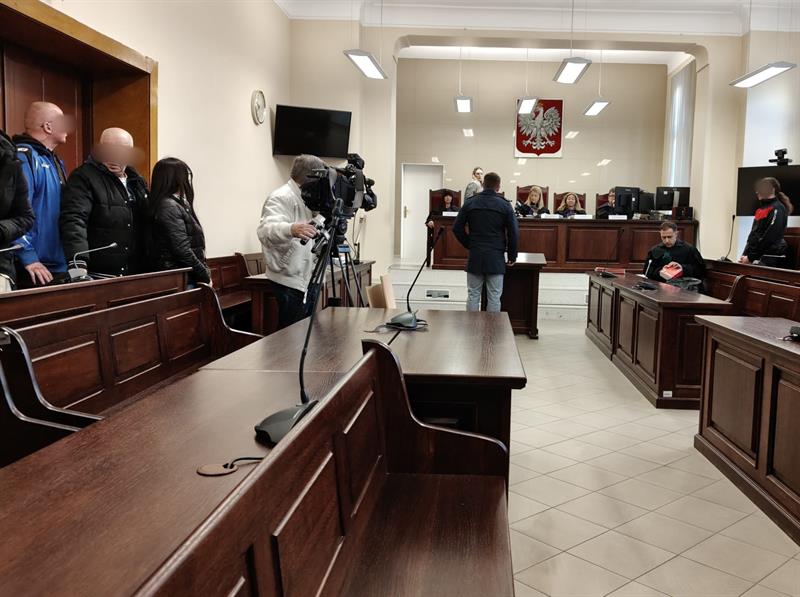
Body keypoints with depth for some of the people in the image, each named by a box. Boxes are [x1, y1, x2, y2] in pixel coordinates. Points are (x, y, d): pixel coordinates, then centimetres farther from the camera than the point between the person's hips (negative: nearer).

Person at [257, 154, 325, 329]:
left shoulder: (305, 198, 16)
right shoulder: (281, 197, -13)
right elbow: (266, 230, -33)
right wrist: (291, 229, -52)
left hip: (307, 280, 9)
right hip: (291, 282, -9)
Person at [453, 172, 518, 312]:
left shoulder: (470, 203, 3)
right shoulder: (505, 205, -2)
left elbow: (457, 228, 3)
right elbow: (514, 232, -4)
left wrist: (469, 245, 12)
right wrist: (512, 256, 5)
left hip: (475, 255, 2)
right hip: (496, 257, -2)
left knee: (473, 295, 8)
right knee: (494, 297, 3)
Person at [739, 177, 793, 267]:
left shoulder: (777, 209, -9)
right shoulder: (762, 209, 17)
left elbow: (769, 237, -16)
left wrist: (751, 257, -17)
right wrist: (745, 254, 8)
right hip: (760, 257, 8)